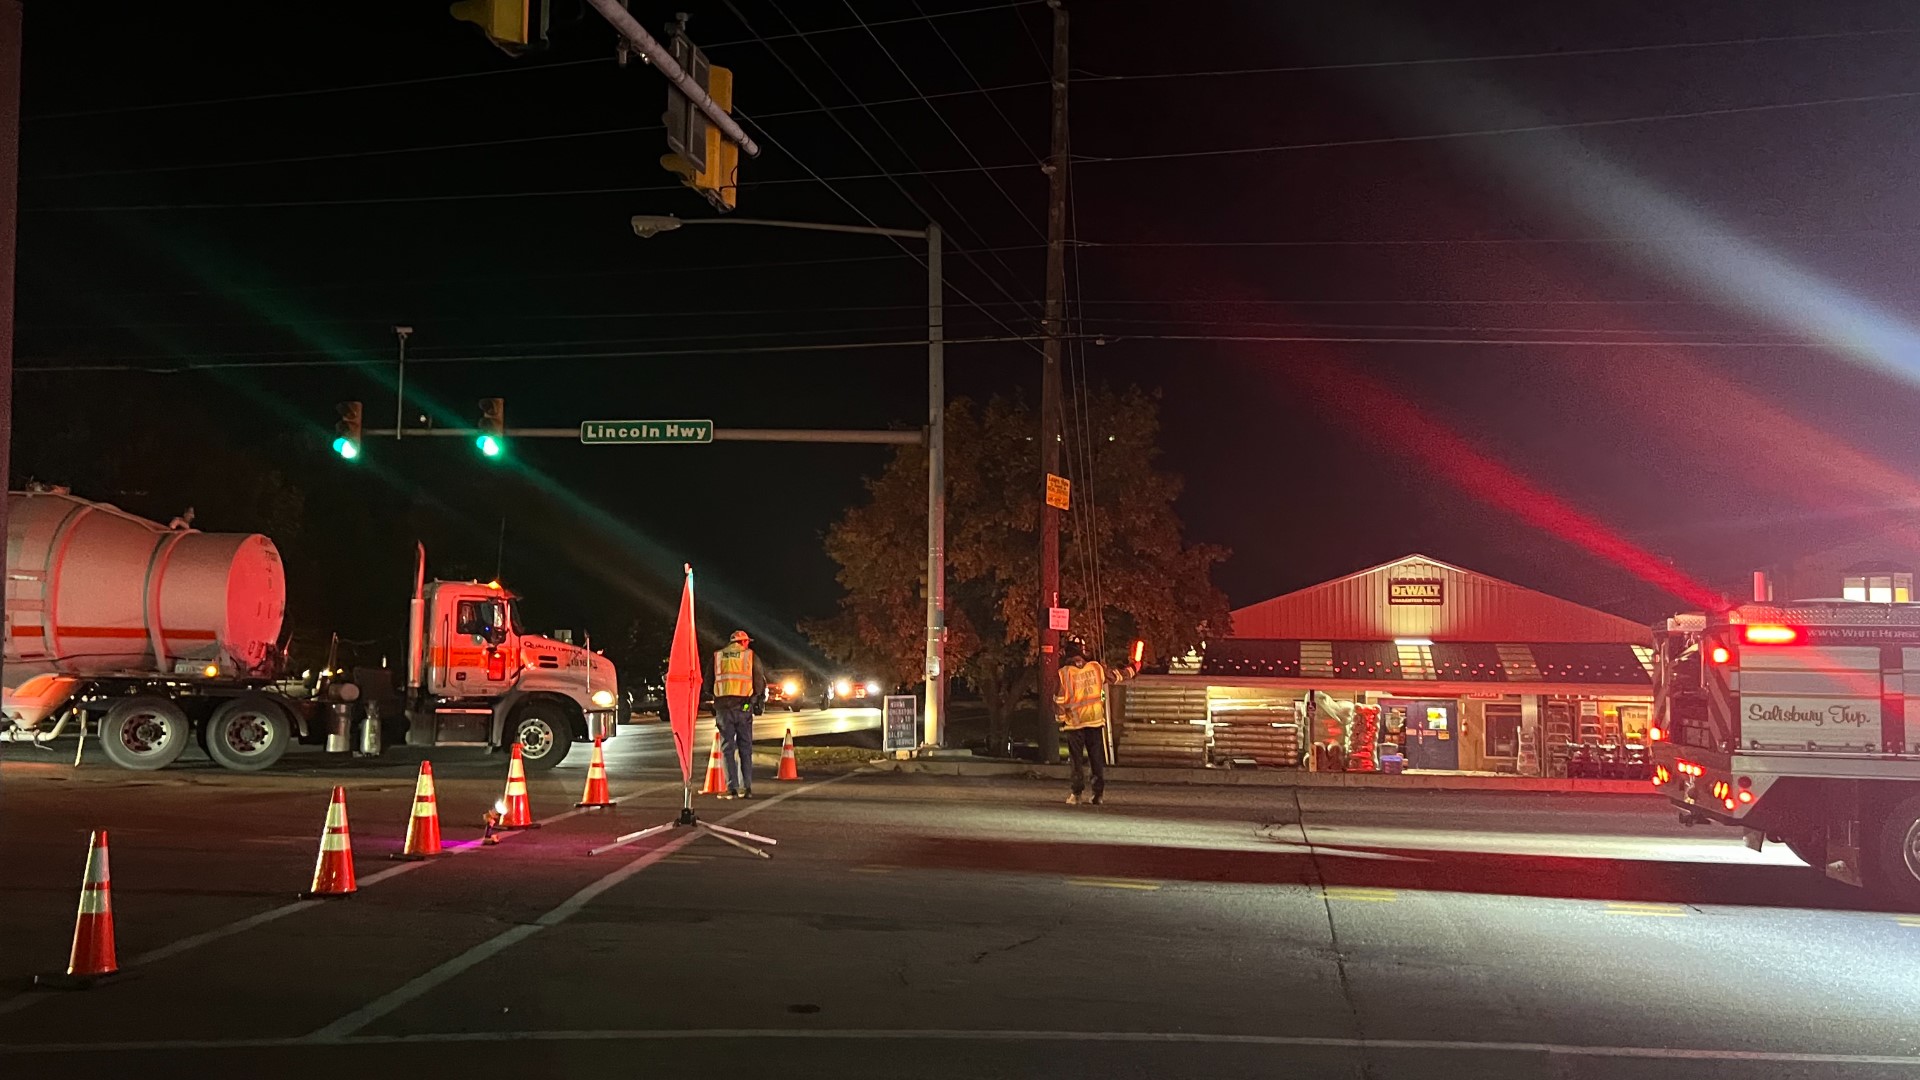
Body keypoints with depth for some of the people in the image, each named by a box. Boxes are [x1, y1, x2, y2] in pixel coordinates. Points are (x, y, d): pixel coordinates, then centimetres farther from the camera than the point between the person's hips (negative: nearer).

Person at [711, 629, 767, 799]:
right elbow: (760, 681, 4)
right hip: (744, 706, -1)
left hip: (723, 706, 1)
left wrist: (712, 703, 23)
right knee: (745, 748, 8)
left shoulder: (717, 657, 12)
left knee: (728, 748, 4)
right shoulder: (751, 656, 6)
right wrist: (759, 700, 18)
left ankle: (732, 788, -3)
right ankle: (747, 788, 4)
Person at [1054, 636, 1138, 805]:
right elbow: (1116, 675, 13)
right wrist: (1133, 670, 31)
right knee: (1097, 759, 9)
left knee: (1077, 758, 6)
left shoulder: (1064, 672, -9)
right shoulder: (1096, 667, -1)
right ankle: (1098, 793, 7)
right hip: (1096, 719, 2)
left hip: (1075, 721, -2)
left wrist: (1061, 718, 6)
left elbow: (1059, 699, -9)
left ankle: (1077, 793, 1)